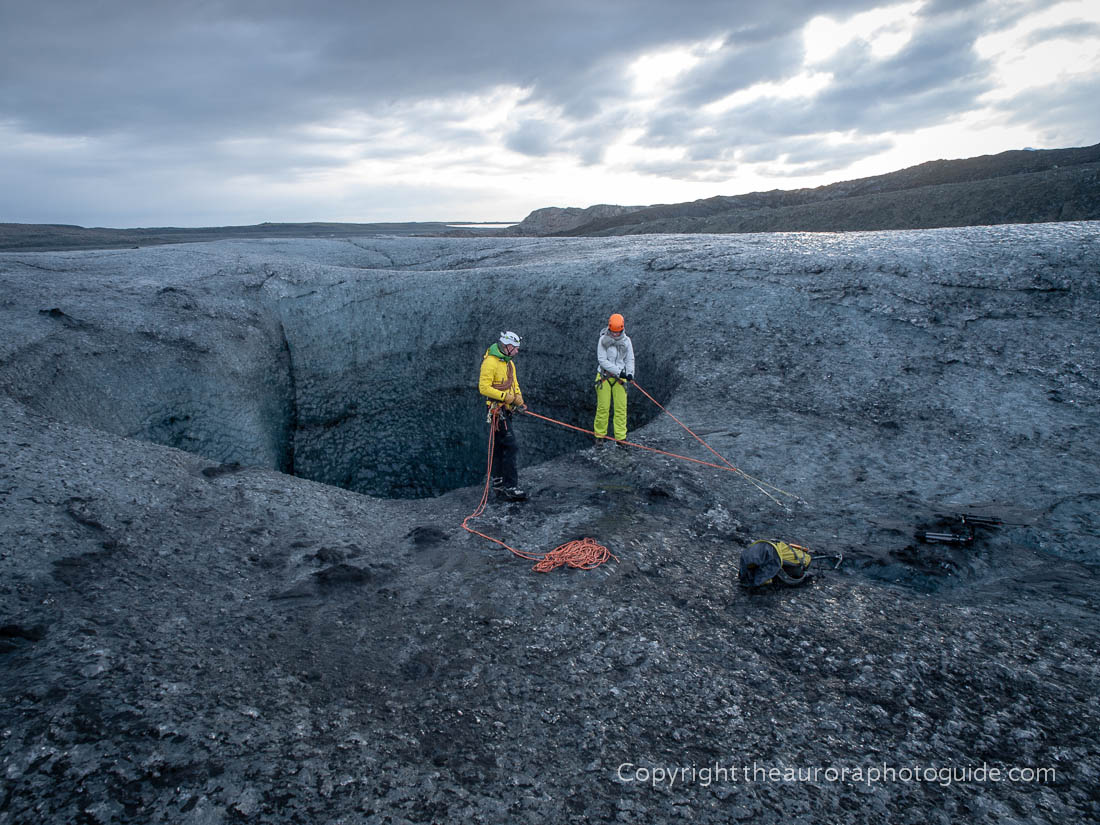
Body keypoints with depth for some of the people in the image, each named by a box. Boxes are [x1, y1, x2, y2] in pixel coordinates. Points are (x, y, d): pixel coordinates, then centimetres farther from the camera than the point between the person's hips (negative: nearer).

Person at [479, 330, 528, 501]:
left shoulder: (509, 362, 17)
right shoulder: (490, 362, -14)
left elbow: (514, 384, 22)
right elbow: (484, 387, -18)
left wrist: (519, 400, 4)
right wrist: (505, 396, -20)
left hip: (506, 410, 10)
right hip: (497, 409, -10)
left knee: (499, 447, 14)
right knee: (511, 447, -13)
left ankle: (498, 484, 22)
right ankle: (510, 487, -12)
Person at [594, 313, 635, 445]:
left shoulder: (626, 340, 2)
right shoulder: (603, 340, -8)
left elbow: (630, 359, 5)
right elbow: (602, 360, -12)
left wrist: (630, 373, -14)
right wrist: (618, 371, -18)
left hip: (620, 378, 3)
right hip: (604, 376, -2)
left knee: (621, 408, -2)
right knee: (603, 407, -1)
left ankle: (621, 437, 4)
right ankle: (600, 435, 14)